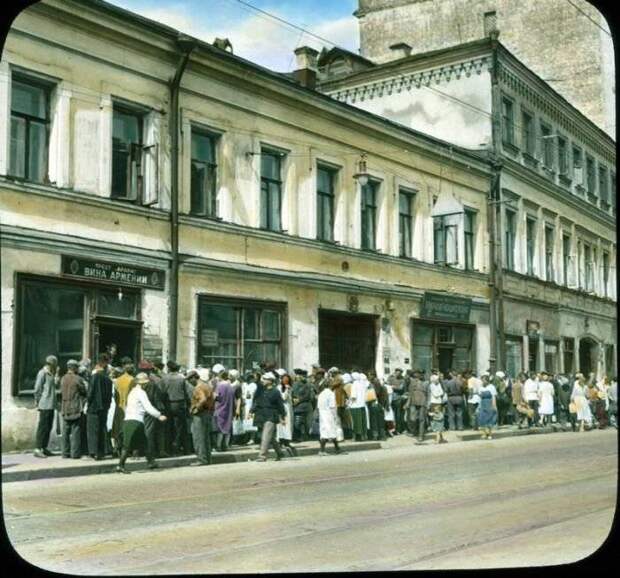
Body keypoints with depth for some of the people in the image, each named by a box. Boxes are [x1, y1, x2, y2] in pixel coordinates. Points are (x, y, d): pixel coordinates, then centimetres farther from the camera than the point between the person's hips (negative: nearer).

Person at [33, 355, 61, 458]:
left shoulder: (51, 374, 17)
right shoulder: (42, 373, -11)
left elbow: (55, 385, 12)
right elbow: (37, 389, -12)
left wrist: (57, 374, 6)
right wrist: (38, 402, -10)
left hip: (51, 405, 9)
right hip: (45, 405, -9)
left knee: (48, 427, 12)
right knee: (43, 427, -8)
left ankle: (44, 448, 19)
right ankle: (38, 449, -5)